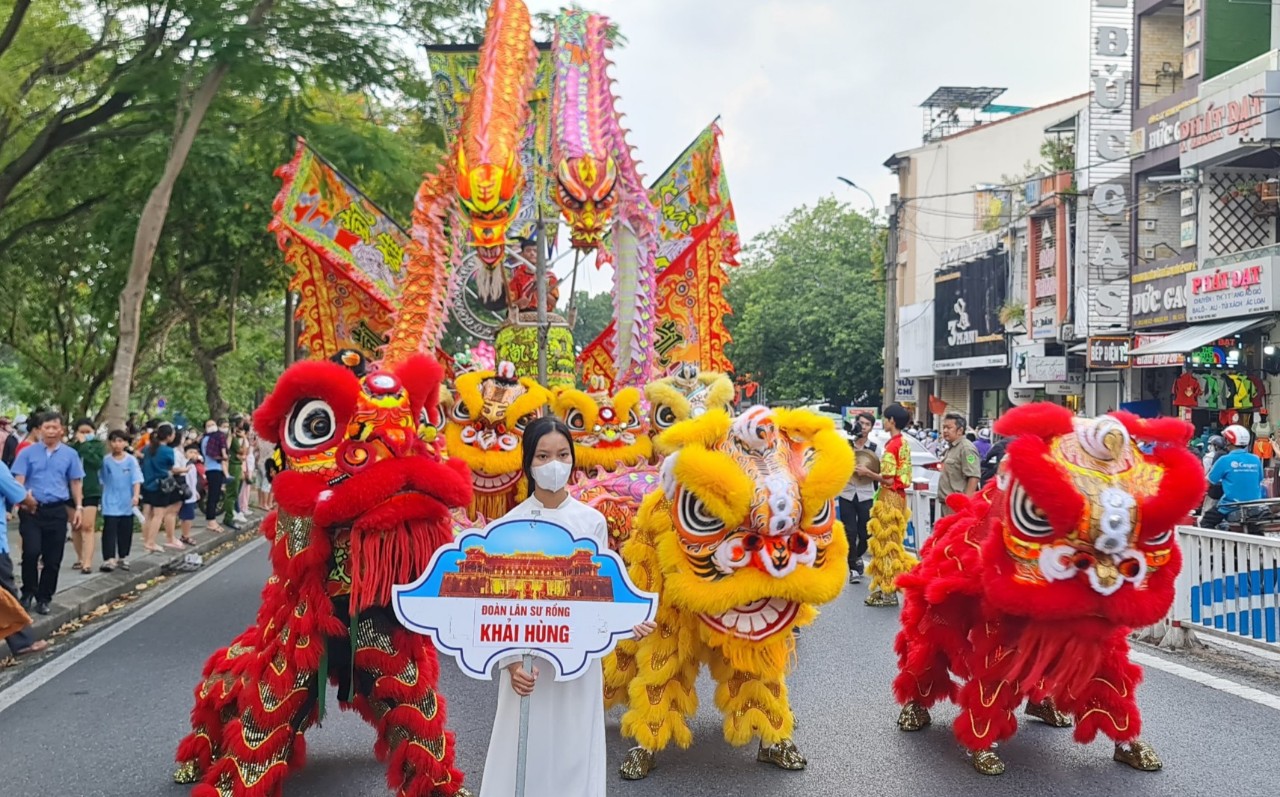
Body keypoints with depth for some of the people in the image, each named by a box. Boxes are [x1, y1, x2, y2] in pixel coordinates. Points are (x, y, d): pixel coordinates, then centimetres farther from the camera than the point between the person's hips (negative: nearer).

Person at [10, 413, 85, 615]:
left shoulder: (70, 454, 6)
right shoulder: (27, 452, 1)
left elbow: (76, 482, 11)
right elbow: (19, 479, -3)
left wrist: (79, 507, 6)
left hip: (57, 511, 2)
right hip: (31, 510, -2)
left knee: (53, 559, 5)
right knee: (31, 552, -15)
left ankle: (44, 598, 20)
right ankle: (28, 592, 8)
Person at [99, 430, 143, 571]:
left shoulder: (131, 460, -4)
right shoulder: (105, 460, -3)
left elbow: (137, 479, -10)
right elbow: (101, 480, 6)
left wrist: (136, 496, -23)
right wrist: (104, 496, 6)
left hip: (127, 503, 1)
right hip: (110, 503, -1)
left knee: (126, 532, 10)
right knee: (109, 531, -7)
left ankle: (123, 558, 23)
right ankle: (109, 560, -8)